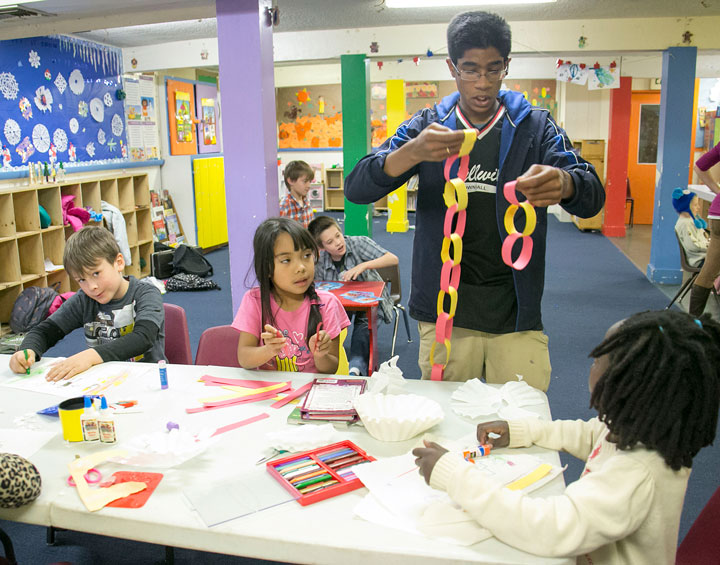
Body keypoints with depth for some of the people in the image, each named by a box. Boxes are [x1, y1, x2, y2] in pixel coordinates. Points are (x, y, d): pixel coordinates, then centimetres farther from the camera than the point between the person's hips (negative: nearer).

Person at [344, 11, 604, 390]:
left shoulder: (534, 126, 4)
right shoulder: (426, 126, 4)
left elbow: (593, 197, -8)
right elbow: (356, 189, -7)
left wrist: (563, 183, -33)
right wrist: (412, 153, -28)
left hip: (517, 316, 0)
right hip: (444, 315, 0)